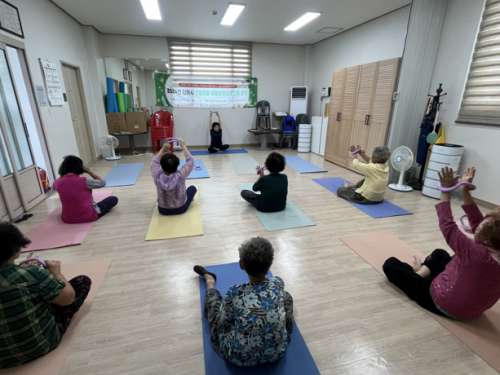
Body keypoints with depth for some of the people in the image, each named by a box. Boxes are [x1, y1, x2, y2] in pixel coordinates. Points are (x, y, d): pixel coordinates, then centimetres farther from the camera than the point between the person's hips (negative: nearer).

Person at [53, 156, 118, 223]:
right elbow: (102, 183, -5)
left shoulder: (57, 183, -9)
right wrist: (89, 172, -1)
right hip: (88, 217, -3)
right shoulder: (84, 181, -23)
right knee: (113, 199, 9)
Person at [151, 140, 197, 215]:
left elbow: (154, 162, -2)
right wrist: (183, 146, -5)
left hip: (163, 210, 2)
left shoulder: (157, 176, -25)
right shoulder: (180, 175, -30)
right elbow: (190, 161, -14)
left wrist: (163, 150, -5)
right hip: (181, 209, -2)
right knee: (193, 188, 22)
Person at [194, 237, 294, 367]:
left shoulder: (235, 294, -28)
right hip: (277, 352, 3)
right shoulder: (278, 284, -19)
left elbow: (224, 323, -9)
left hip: (238, 357, -2)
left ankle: (209, 279, 51)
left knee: (213, 300, 19)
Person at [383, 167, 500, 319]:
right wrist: (465, 191, -7)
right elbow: (478, 223, -6)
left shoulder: (476, 254, -37)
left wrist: (446, 193, -21)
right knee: (439, 253, 27)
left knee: (390, 264, -1)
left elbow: (448, 227, -28)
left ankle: (418, 273, 27)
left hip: (444, 304, -8)